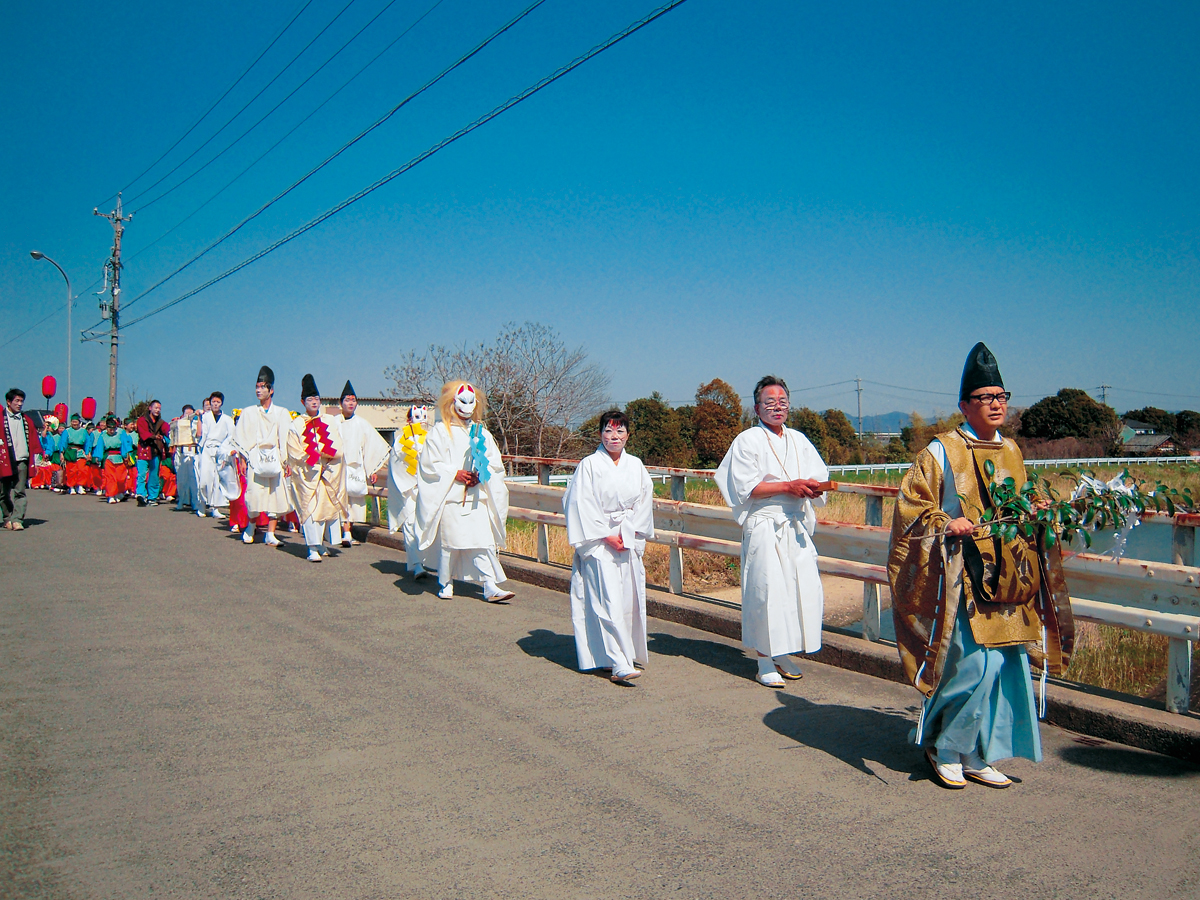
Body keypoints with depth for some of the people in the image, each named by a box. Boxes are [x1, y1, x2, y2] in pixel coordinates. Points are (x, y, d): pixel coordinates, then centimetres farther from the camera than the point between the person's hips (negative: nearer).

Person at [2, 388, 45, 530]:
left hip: (22, 461, 2)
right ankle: (8, 519, 20)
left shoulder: (27, 420, 14)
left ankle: (17, 519, -9)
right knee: (4, 493, 7)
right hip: (4, 461, -2)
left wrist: (36, 458, 10)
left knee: (20, 492, -6)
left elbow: (34, 440, 15)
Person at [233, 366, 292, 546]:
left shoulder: (282, 413, 10)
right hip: (255, 460, 0)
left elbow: (287, 438, 4)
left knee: (276, 496, -4)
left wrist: (286, 460, -6)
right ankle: (250, 528, 17)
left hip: (275, 460, 0)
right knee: (254, 495, -7)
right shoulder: (248, 413, 12)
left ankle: (270, 535, 1)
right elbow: (240, 437, 9)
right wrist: (243, 457, -2)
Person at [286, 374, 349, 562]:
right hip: (307, 474, -3)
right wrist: (312, 458, -11)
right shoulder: (296, 425, 6)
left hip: (329, 474, 3)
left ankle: (320, 545, 12)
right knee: (310, 508, -10)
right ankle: (313, 549, -13)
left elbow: (336, 448, 4)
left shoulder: (330, 421, 12)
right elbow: (295, 452, -2)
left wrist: (317, 451, -9)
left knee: (326, 506, 1)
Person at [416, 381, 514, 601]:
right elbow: (429, 464, -2)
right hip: (450, 497, -3)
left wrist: (480, 476, -6)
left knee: (484, 541, -5)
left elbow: (494, 462, 12)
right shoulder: (439, 432, 4)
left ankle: (490, 587, -7)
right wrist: (455, 473, -11)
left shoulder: (481, 432, 15)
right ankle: (445, 583, 20)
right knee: (449, 542, 1)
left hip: (477, 498, 3)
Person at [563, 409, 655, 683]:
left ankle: (627, 653, 20)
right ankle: (620, 664, -13)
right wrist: (606, 536, -11)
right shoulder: (589, 465, -5)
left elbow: (644, 503, 9)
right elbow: (582, 506, -8)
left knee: (629, 598, 5)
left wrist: (630, 533, -4)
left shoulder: (636, 466, 8)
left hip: (629, 540, 5)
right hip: (599, 542, -5)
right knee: (608, 602, -11)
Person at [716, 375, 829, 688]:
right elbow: (746, 487, -9)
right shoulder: (747, 440, -2)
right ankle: (765, 661, 4)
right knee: (767, 590, -9)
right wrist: (789, 487, -14)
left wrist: (813, 487, -9)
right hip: (764, 528, -5)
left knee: (805, 589, 1)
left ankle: (782, 653, 16)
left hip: (797, 527, 5)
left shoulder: (799, 440, 15)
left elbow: (819, 477, 14)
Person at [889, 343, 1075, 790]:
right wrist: (947, 524, -21)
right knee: (976, 666, -13)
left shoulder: (1011, 452, 15)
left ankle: (978, 757, 20)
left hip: (1007, 581, 7)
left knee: (1007, 670, 6)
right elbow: (911, 508, -6)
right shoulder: (941, 453, -5)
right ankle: (942, 746, 9)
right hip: (963, 579, -6)